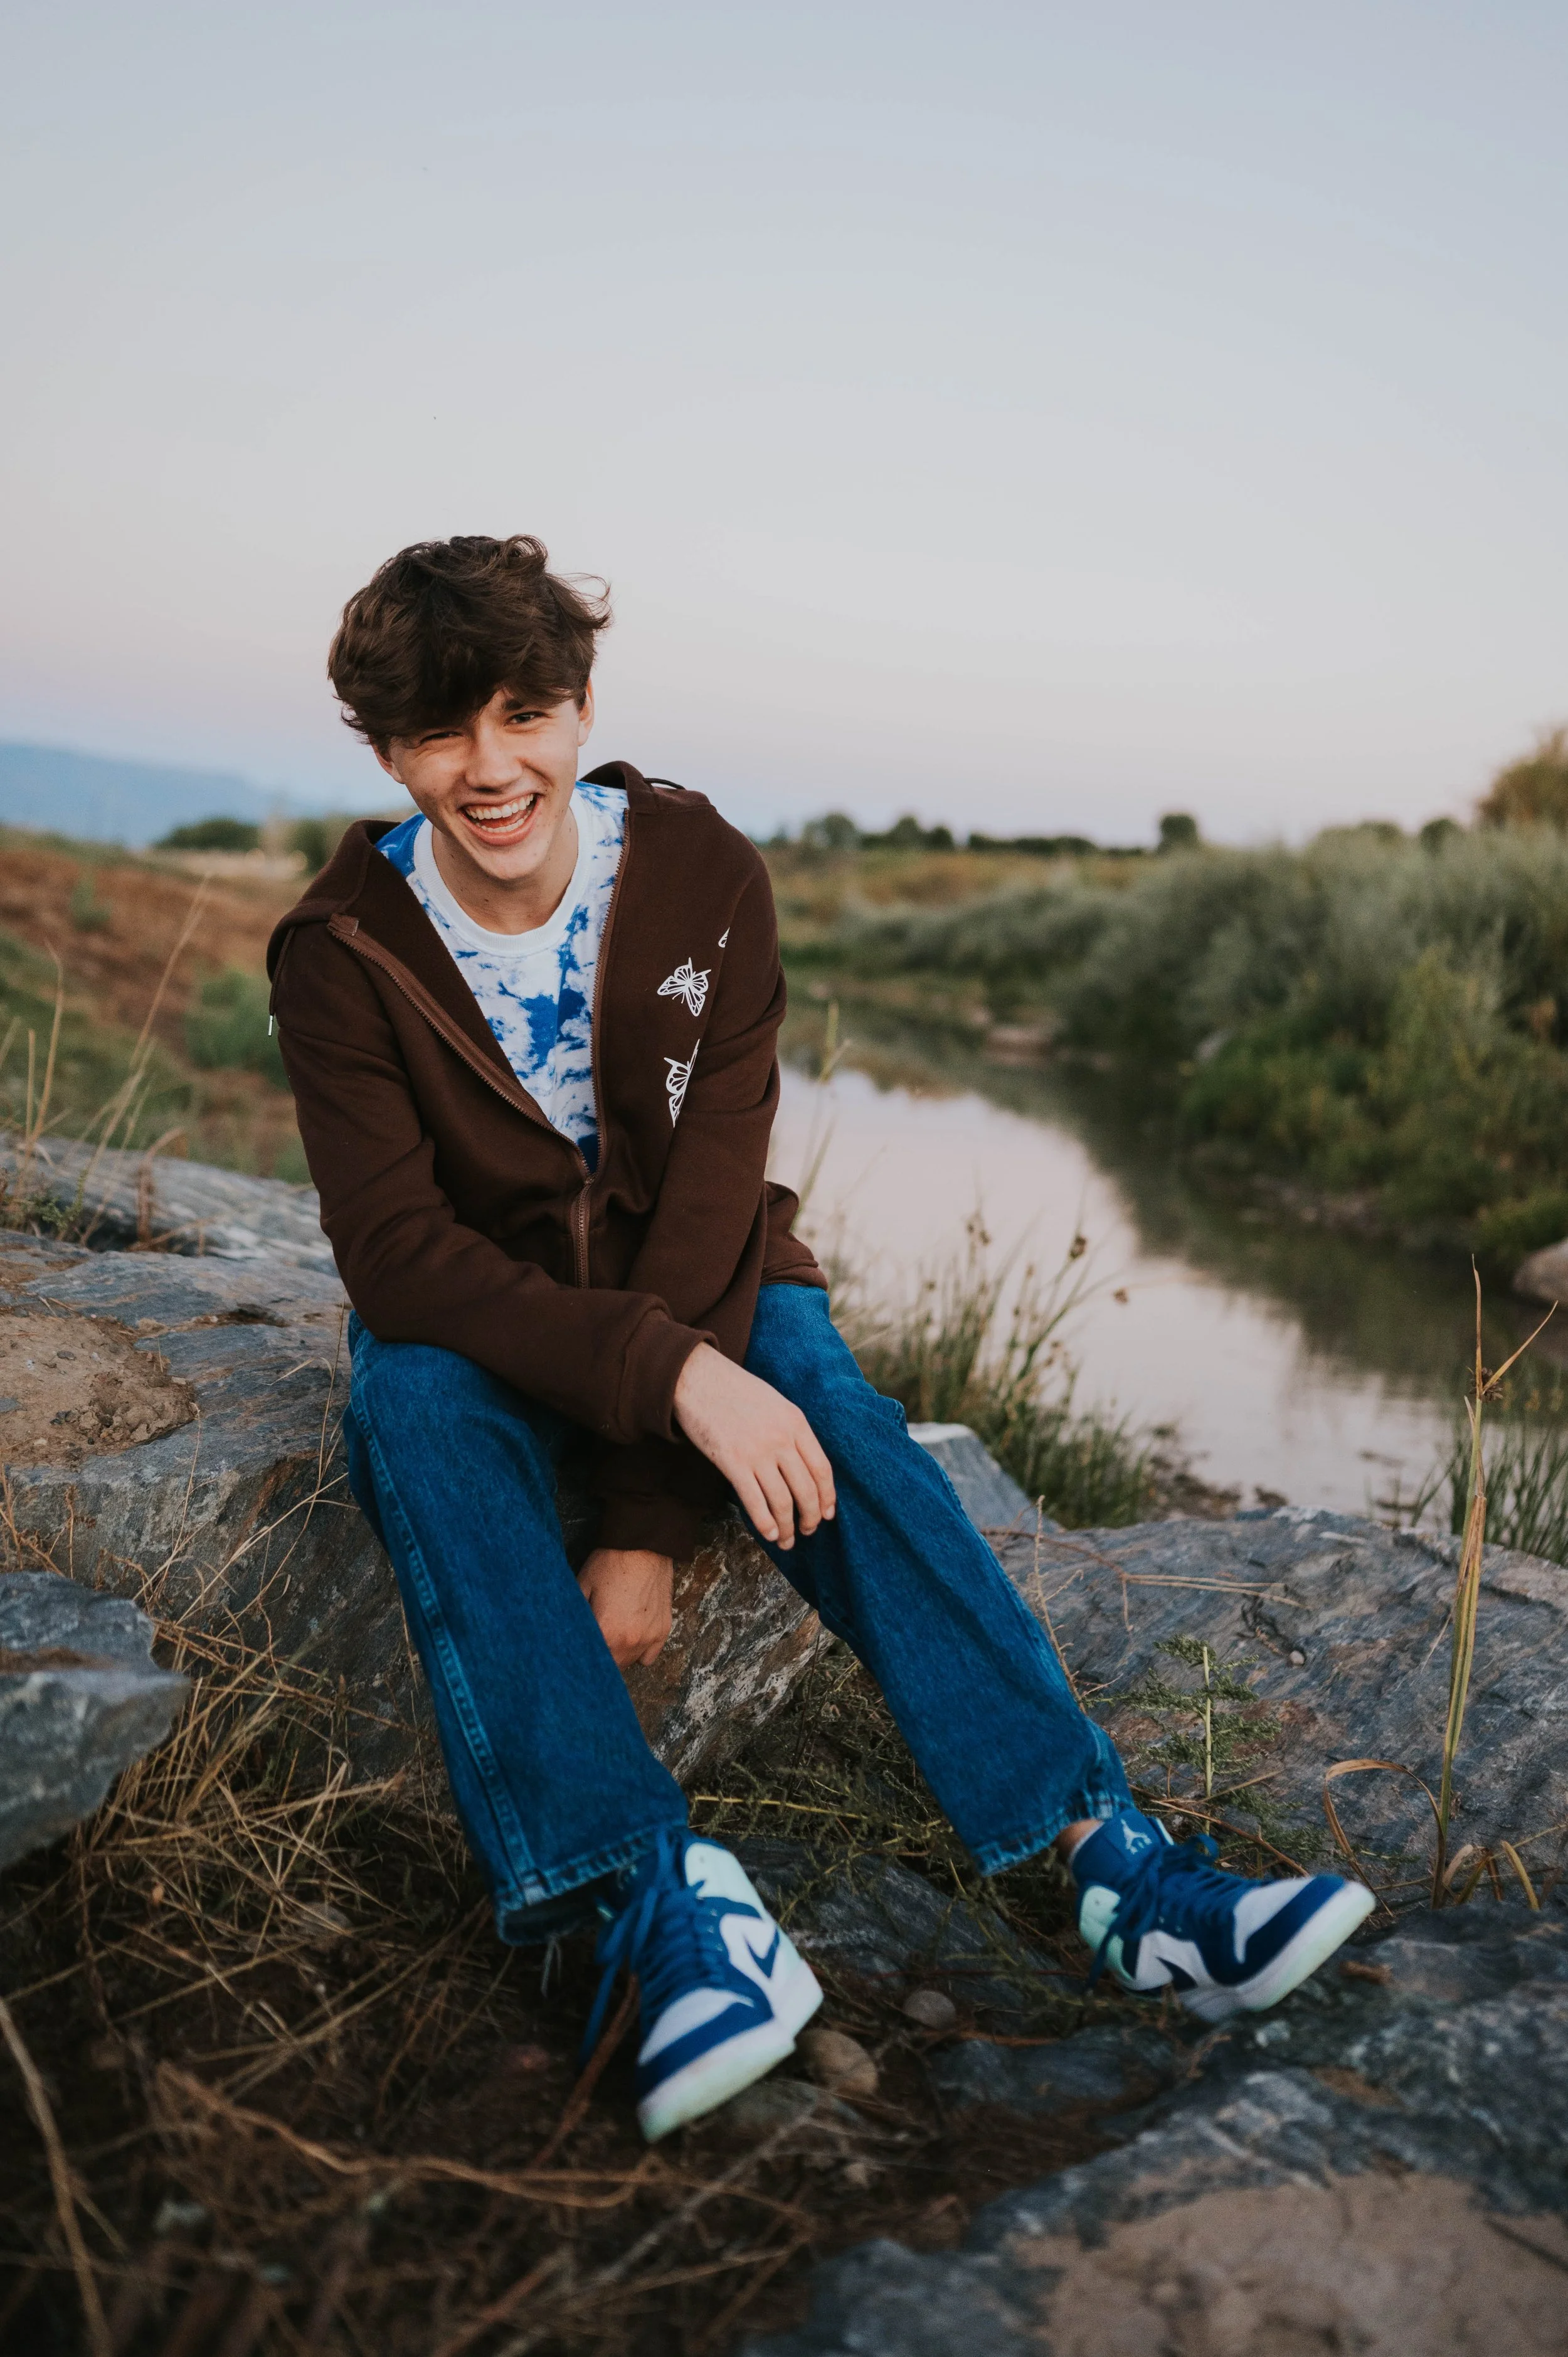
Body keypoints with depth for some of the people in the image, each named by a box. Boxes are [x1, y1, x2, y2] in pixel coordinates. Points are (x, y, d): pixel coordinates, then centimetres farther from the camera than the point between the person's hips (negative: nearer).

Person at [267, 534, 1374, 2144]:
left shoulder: (703, 877, -13)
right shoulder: (342, 953, -14)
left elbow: (711, 1200, -19)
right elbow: (395, 1247, -24)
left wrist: (648, 1521, -26)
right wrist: (672, 1373, -39)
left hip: (700, 1280, 1)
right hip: (480, 1314, 0)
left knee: (830, 1414, -30)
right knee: (414, 1409, -33)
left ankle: (1110, 1855, -35)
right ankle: (661, 1896, -42)